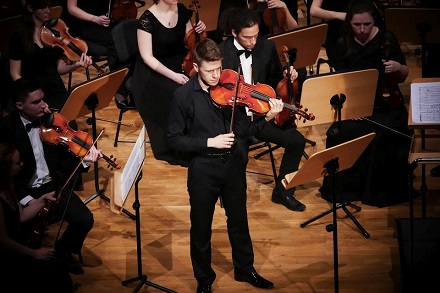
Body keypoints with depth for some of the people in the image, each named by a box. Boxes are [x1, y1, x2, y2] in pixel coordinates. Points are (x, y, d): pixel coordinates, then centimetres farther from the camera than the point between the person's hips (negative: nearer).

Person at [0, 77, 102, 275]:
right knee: (32, 234, -27)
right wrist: (26, 200, -23)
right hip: (24, 193, -4)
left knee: (85, 220, -14)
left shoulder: (50, 120, -1)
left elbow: (63, 160, 3)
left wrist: (84, 161, -18)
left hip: (51, 185, 4)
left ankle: (63, 251, 17)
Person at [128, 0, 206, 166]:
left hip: (180, 63, 5)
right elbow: (147, 57, -18)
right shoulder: (147, 19, -17)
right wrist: (172, 75, -26)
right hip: (154, 71, -5)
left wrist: (198, 31, -11)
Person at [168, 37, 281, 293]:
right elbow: (175, 139, -10)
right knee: (201, 226, 10)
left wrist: (268, 117, -19)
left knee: (239, 219, 18)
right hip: (203, 168, -3)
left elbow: (242, 129, -3)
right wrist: (209, 141, -20)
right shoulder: (184, 96, -12)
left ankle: (245, 269, 38)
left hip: (233, 163, 3)